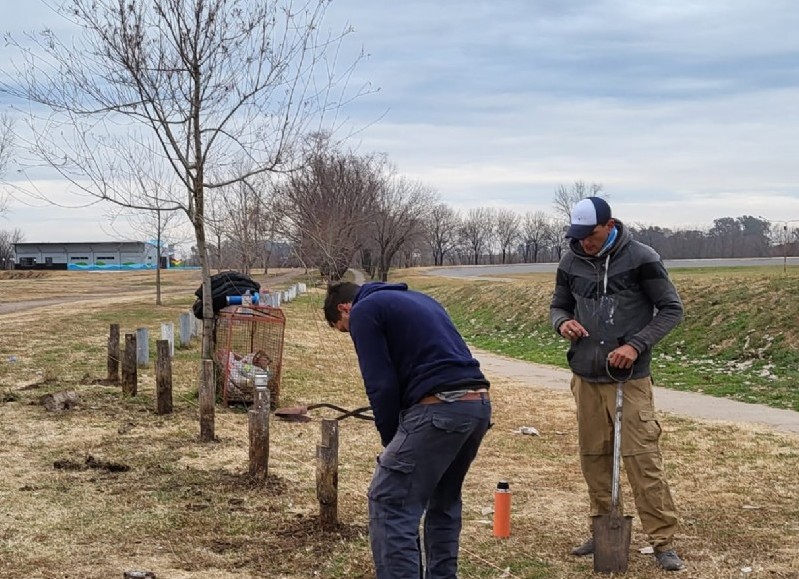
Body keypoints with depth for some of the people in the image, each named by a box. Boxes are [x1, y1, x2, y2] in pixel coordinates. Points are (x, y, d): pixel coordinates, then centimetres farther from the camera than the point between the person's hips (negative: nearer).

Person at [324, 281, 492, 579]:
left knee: (388, 503, 0)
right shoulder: (416, 298, 29)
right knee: (444, 502, 25)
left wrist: (391, 439, 9)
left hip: (439, 409, -9)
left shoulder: (363, 311, 4)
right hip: (478, 404, 9)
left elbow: (381, 384, -4)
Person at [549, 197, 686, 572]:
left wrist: (637, 345, -17)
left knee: (643, 458, -7)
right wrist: (563, 323, -8)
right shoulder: (571, 263, 4)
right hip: (586, 377, 5)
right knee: (593, 456, 9)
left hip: (630, 379, -5)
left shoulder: (641, 259, -9)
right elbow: (559, 305, 17)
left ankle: (663, 541, -1)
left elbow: (671, 309, -5)